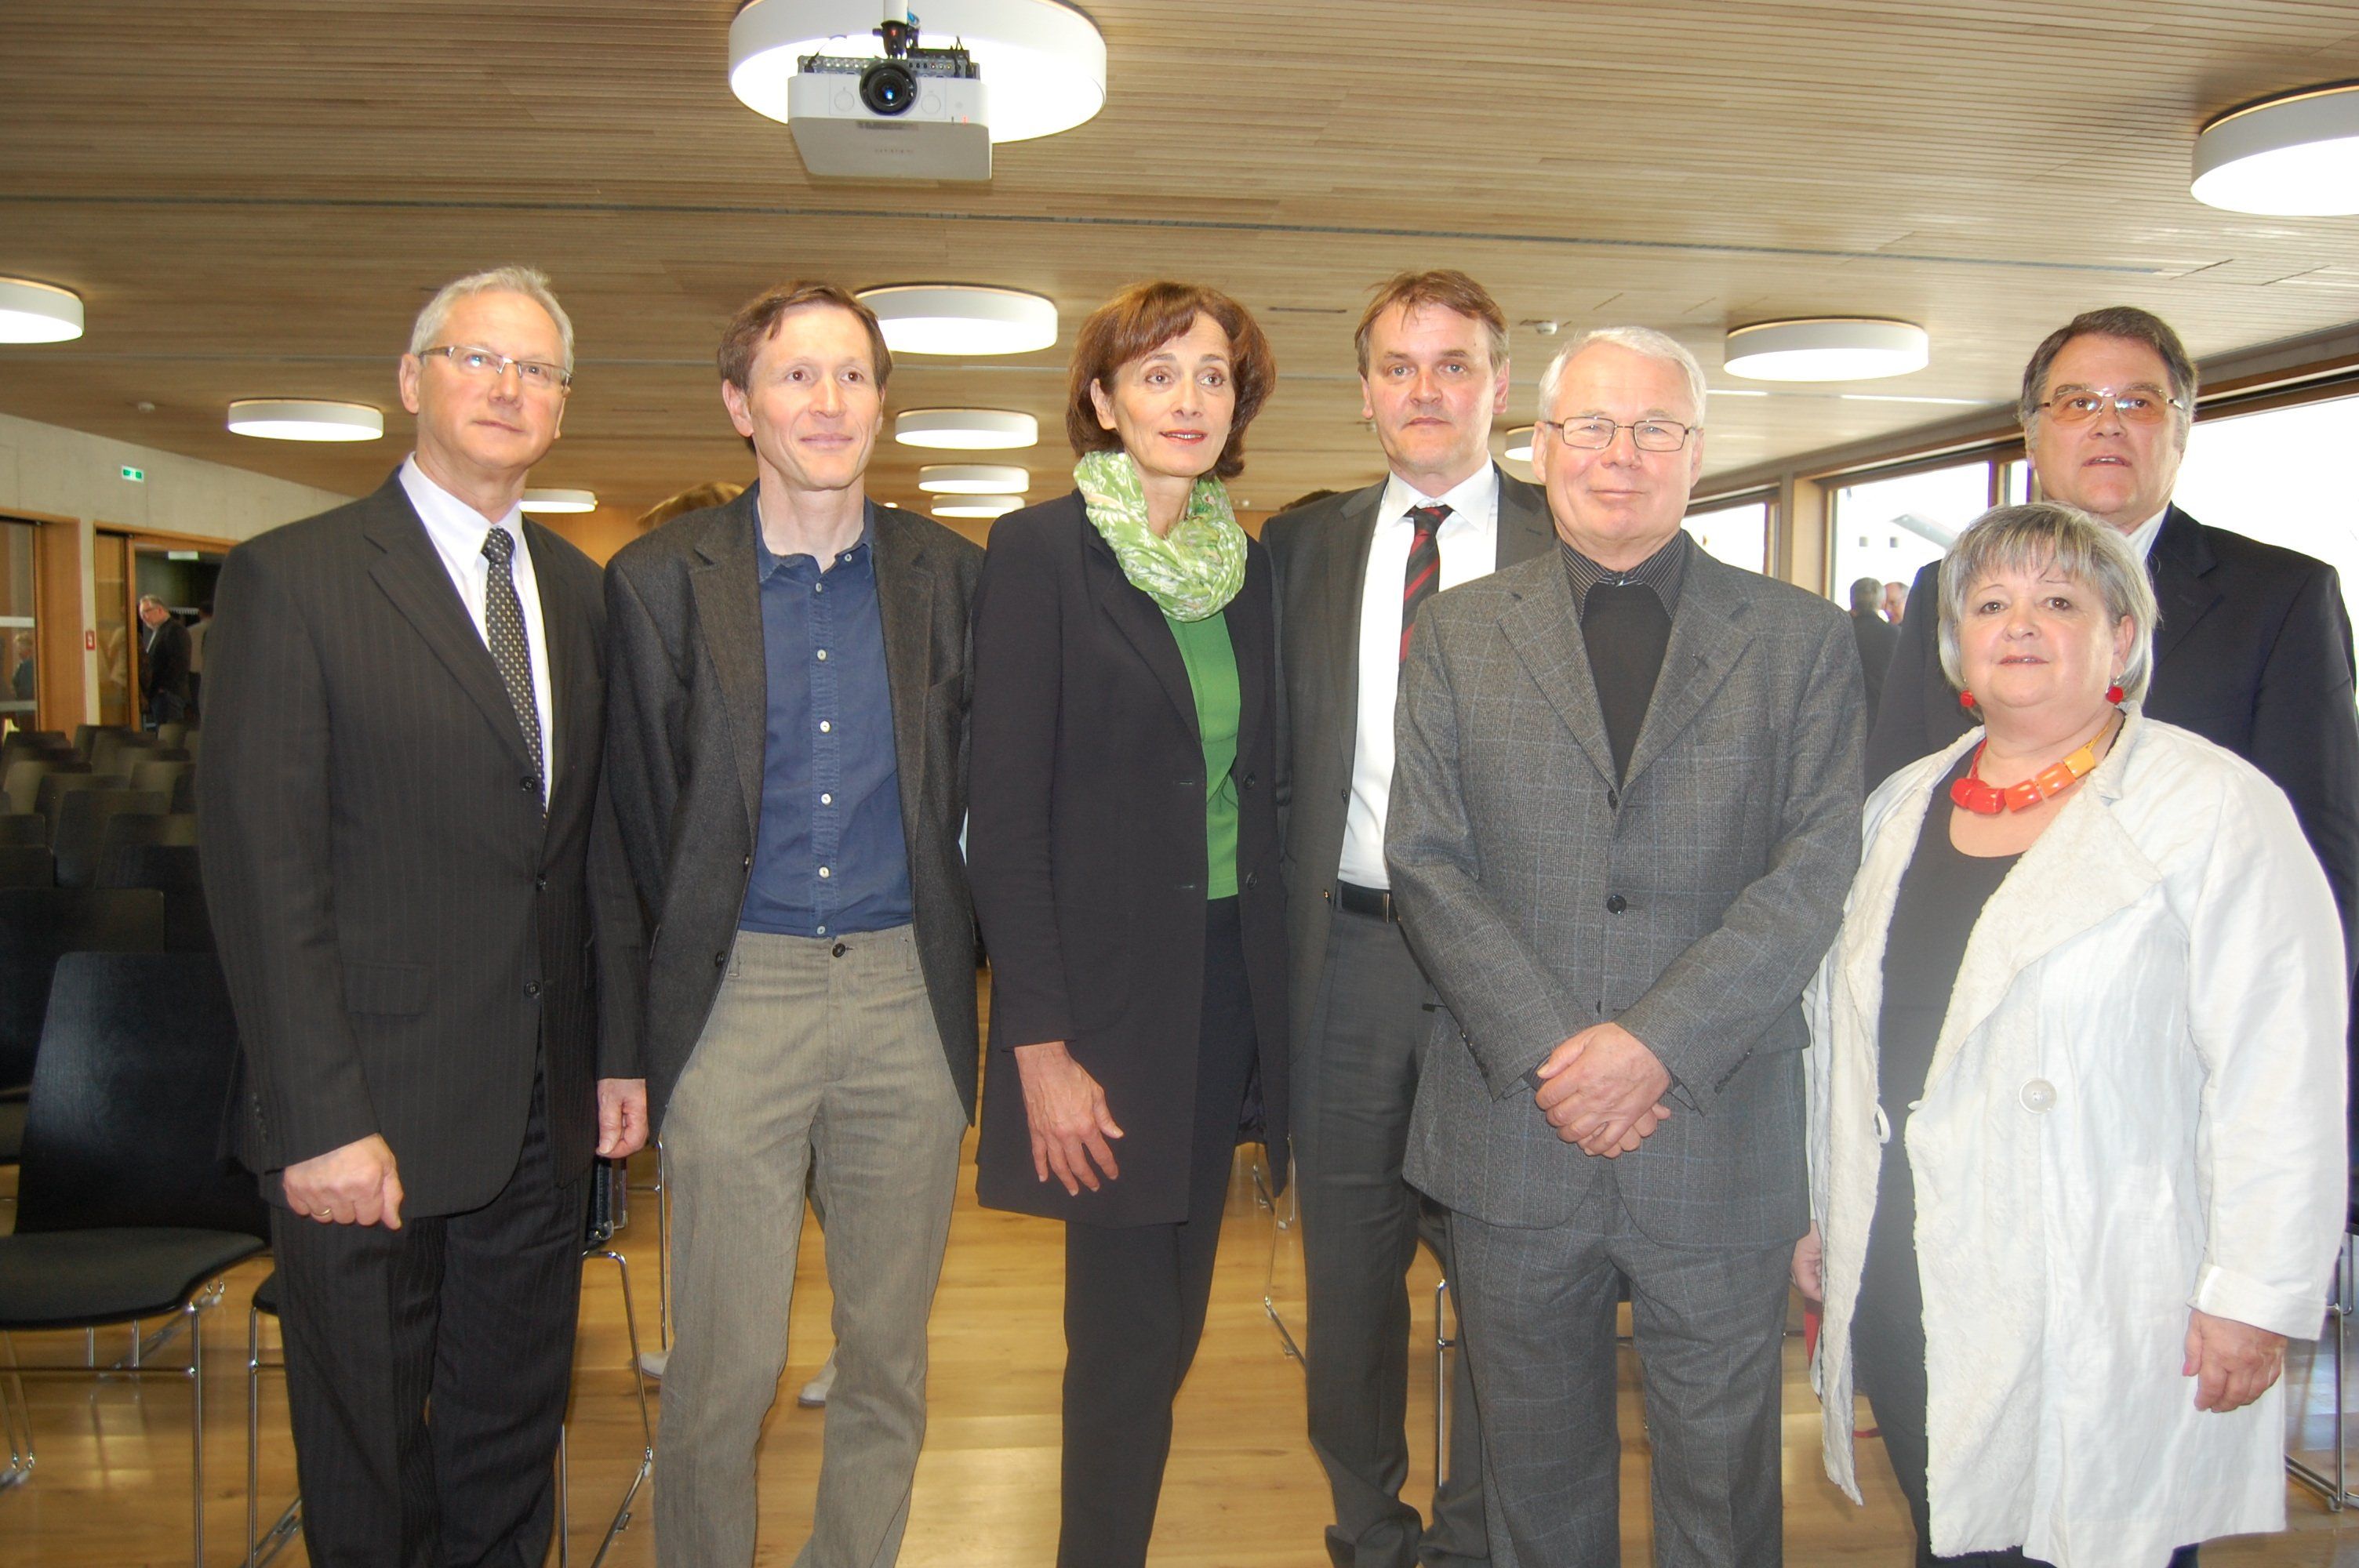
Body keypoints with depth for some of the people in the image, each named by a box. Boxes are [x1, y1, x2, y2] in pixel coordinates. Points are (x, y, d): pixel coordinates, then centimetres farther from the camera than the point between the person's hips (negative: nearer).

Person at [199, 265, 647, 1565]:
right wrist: (322, 1120, -17)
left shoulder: (579, 591, 10)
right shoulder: (293, 578, -8)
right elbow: (260, 864, -13)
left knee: (511, 1448, 18)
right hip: (373, 1114, -5)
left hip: (541, 1114, 5)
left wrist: (618, 1051, 9)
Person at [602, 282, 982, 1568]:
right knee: (722, 1367, 3)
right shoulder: (661, 580, 1)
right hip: (739, 992, -2)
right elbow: (645, 813, 4)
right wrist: (697, 953, 6)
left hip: (906, 993, 2)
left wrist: (937, 950, 8)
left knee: (889, 1353, 12)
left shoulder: (951, 575, 5)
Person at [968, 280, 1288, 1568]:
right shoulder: (1040, 553, -7)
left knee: (1169, 1321, 15)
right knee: (1129, 1339, 2)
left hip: (1229, 981, 6)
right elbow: (1006, 815, -11)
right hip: (1109, 993, -5)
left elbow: (1259, 788, 13)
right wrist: (1041, 1046, -15)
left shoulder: (1249, 565, 10)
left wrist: (1272, 995, 6)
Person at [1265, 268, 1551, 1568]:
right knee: (1349, 1262, 13)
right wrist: (1280, 940, 1)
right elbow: (1275, 758, 8)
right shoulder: (1301, 546, 8)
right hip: (1351, 947, 2)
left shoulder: (1567, 544, 1)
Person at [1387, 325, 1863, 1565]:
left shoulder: (1803, 641, 3)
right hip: (1513, 1129, 1)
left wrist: (1657, 1045, -16)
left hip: (1717, 1135, 0)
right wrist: (1549, 1054, -12)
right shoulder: (1457, 633, 6)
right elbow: (1426, 861, -1)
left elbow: (1816, 871, -5)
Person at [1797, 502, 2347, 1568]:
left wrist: (2255, 1297, -14)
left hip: (2106, 1316, -5)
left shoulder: (2215, 810, -7)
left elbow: (2283, 1073, -11)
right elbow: (1846, 1033, 16)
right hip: (1905, 1296, 5)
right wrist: (1826, 1216, 17)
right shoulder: (1902, 807, 10)